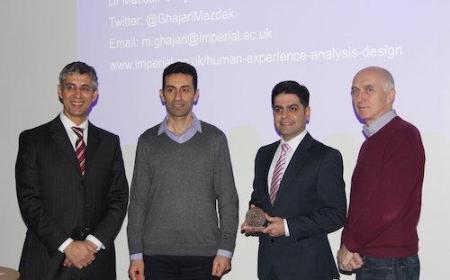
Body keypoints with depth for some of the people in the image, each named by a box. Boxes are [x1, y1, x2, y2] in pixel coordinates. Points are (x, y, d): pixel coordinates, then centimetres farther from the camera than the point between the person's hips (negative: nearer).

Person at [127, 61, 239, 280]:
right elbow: (138, 200, 8)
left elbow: (227, 198, 3)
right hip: (157, 254, 1)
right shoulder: (148, 141, 8)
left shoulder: (214, 139, 4)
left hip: (203, 254, -1)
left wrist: (225, 250, -5)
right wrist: (135, 253, 1)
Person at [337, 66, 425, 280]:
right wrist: (348, 245, -4)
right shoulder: (371, 141, 16)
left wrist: (350, 244, -11)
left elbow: (390, 208, -21)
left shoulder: (404, 136, -14)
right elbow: (359, 202, 12)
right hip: (364, 260, 8)